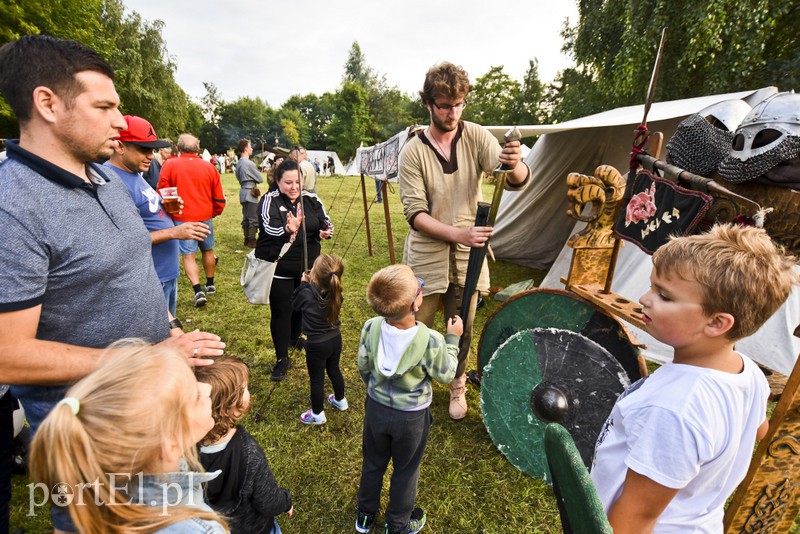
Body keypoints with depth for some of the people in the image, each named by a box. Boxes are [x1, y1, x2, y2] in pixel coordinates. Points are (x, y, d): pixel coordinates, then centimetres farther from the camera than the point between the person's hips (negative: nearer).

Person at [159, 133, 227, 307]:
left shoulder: (169, 165, -5)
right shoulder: (209, 167, 1)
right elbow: (219, 198, 4)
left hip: (182, 218, -2)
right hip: (205, 217, 2)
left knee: (188, 255, 2)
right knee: (207, 250, 17)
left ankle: (198, 291, -7)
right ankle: (210, 285, 30)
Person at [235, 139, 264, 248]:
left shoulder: (239, 163, 11)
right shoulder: (249, 163, -16)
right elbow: (260, 179, -11)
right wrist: (255, 178, 9)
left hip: (243, 192, 9)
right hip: (250, 193, -9)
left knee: (246, 218, 13)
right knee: (254, 219, -3)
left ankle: (247, 239, 20)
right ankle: (252, 241, 0)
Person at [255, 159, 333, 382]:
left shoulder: (311, 199, 3)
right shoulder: (269, 200, -9)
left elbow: (325, 222, 2)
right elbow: (269, 227, -25)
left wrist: (325, 232, -22)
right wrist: (287, 229, -47)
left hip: (307, 267, 4)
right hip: (279, 269, -4)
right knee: (281, 312, 2)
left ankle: (295, 337, 49)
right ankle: (282, 358, 18)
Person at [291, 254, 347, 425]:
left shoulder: (307, 293, -26)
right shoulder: (335, 292, -11)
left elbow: (294, 304, -4)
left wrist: (303, 284, -2)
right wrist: (310, 285, 2)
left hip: (317, 344, -5)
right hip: (335, 338, 5)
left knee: (316, 379, 13)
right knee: (334, 369, 27)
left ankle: (318, 414, 31)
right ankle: (340, 400, 48)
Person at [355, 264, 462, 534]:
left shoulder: (371, 328, -23)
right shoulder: (432, 341, -32)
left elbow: (363, 368, -6)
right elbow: (445, 375, -12)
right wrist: (452, 339, -1)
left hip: (376, 408, 3)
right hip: (411, 416, -2)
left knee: (373, 463, 28)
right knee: (405, 471, 25)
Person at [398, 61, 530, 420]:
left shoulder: (476, 137, -3)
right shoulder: (412, 152, -8)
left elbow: (517, 182, -15)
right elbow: (415, 214, -15)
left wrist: (514, 165, -39)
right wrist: (459, 234, -28)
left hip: (467, 258, 2)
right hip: (426, 259, -1)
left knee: (462, 331, 16)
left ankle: (457, 386, 43)